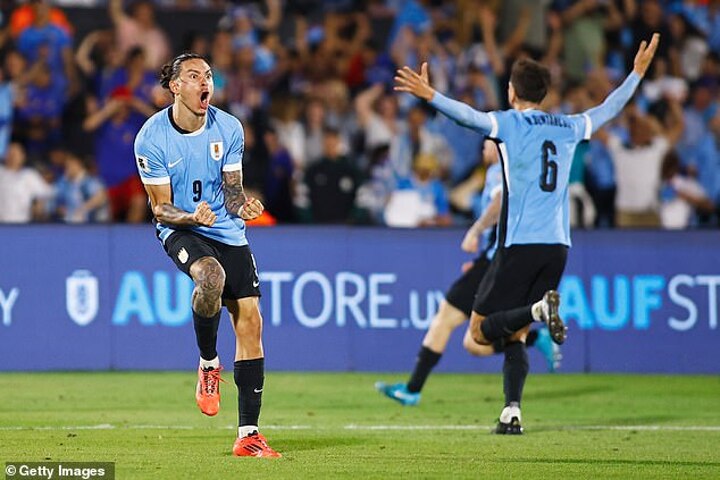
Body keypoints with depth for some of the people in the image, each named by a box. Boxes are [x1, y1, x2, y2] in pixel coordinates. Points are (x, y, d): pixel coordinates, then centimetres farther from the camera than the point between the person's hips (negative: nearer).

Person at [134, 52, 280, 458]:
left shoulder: (229, 129, -2)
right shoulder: (152, 137, -11)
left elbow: (232, 192, 5)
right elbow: (160, 208, -9)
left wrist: (244, 207, -19)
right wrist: (192, 216, -29)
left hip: (227, 230, 4)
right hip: (180, 229, -4)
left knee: (250, 320, -7)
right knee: (211, 276, -37)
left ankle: (249, 434, 0)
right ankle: (208, 365, -8)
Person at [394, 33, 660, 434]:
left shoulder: (509, 123, -1)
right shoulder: (569, 128, 14)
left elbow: (469, 116, -21)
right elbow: (609, 109, 29)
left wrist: (430, 96, -28)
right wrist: (638, 73, 42)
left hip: (519, 245, -5)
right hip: (557, 245, 5)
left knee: (480, 332, -1)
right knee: (515, 336, 12)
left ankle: (539, 309, -26)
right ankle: (511, 412, -3)